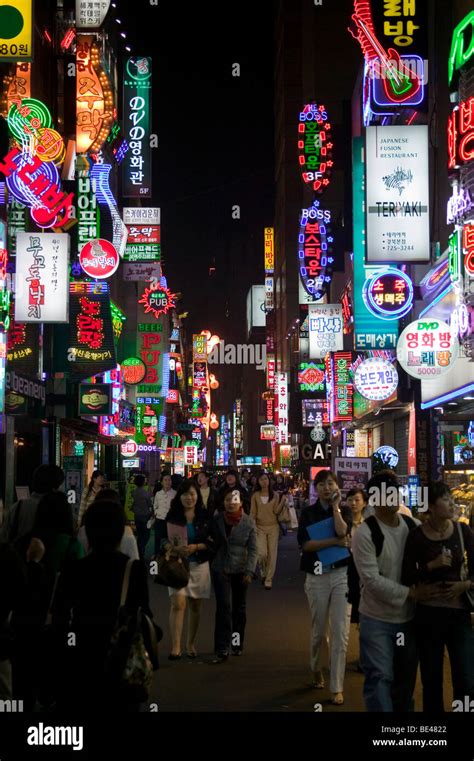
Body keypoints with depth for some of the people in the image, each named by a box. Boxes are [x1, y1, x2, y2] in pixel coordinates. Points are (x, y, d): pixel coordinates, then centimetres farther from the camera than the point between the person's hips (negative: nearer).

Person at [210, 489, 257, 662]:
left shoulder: (249, 522, -3)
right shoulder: (217, 520, -1)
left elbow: (252, 549, -4)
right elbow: (212, 542, 7)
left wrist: (249, 571, -12)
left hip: (240, 570, 1)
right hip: (221, 569, -1)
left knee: (239, 608, 13)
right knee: (224, 607, -10)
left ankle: (237, 643, 29)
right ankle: (222, 649, -11)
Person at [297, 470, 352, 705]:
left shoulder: (344, 511, 6)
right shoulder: (308, 513, 5)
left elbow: (342, 531, -16)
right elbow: (305, 544, -10)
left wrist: (335, 506, -8)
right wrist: (335, 542, -15)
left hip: (342, 574, -1)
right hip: (316, 576, 1)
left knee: (341, 633, -7)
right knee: (318, 631, 12)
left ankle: (337, 688, -1)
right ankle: (317, 669, 39)